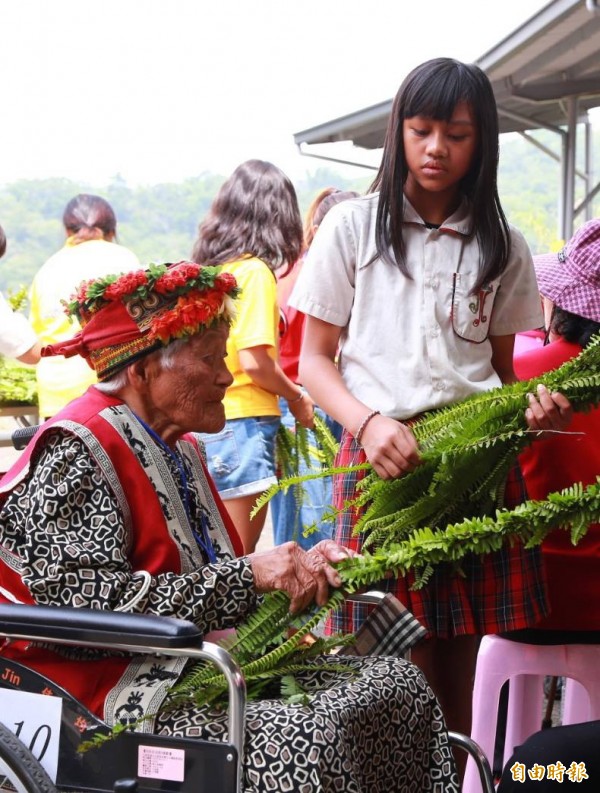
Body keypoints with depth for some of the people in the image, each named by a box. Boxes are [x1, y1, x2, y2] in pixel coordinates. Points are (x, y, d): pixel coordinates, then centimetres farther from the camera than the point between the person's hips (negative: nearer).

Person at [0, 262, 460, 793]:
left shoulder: (178, 447, 17)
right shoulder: (78, 454, -11)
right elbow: (84, 606, -22)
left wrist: (297, 567, -1)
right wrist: (247, 575, -22)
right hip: (120, 694, -9)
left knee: (400, 685, -7)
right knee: (308, 737, -31)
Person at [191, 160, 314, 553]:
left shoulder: (211, 267, 10)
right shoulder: (254, 270, -11)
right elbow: (254, 361, -17)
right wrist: (297, 398, -1)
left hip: (209, 425, 7)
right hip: (243, 423, -7)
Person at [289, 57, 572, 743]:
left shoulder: (502, 247, 13)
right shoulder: (354, 228, 6)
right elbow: (315, 360, 5)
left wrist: (531, 407, -6)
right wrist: (368, 423, -15)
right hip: (381, 457, -2)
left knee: (458, 681, 6)